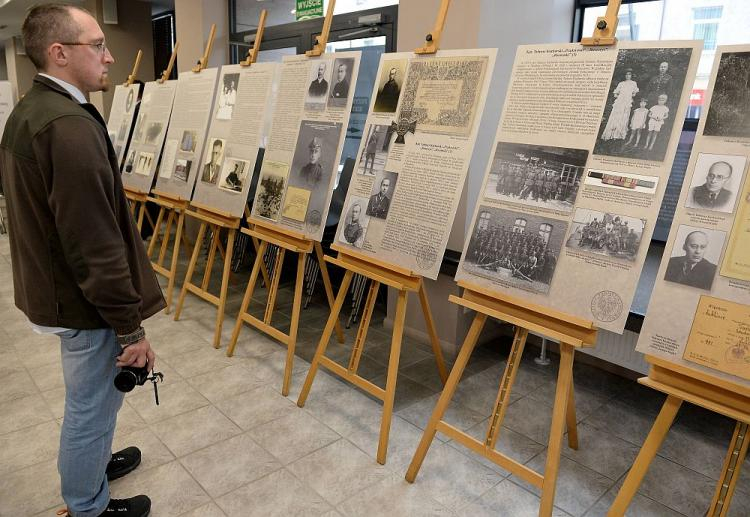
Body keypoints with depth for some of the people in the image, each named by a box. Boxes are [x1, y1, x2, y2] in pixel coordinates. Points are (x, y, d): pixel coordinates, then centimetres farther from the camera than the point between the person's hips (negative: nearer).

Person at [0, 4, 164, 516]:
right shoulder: (71, 126, -26)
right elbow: (97, 246, -28)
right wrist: (131, 326, -20)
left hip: (55, 285, 10)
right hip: (85, 302, -10)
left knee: (89, 401, 28)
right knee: (91, 406, 10)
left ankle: (93, 462, 50)